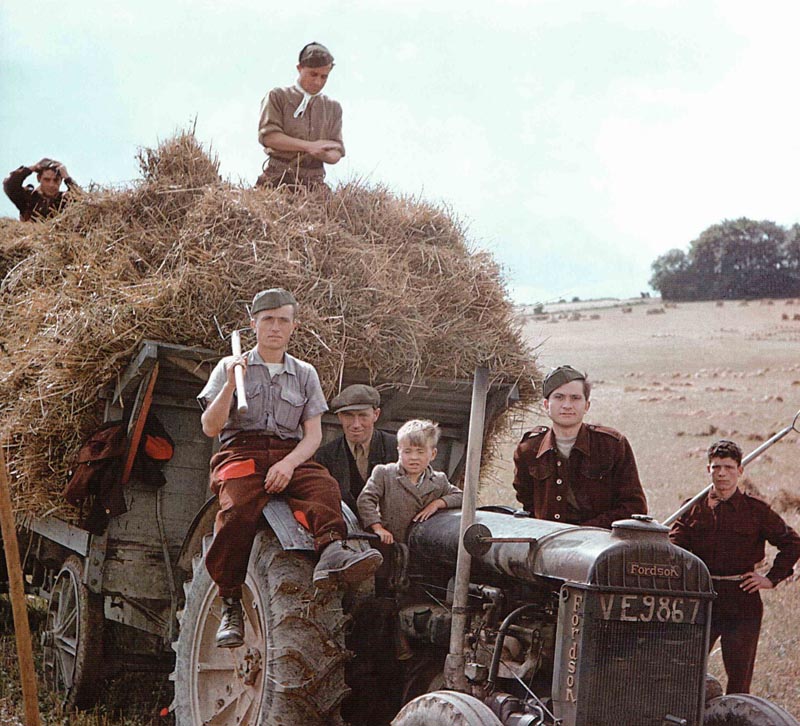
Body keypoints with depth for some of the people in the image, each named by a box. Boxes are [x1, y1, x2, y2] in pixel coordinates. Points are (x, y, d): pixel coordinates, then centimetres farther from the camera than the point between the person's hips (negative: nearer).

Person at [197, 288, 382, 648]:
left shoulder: (305, 373, 20)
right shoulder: (230, 367, 16)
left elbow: (313, 434, 10)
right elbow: (210, 427, 6)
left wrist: (289, 463, -11)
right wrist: (230, 386, -10)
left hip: (291, 456, 2)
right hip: (241, 452, -2)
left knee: (323, 486, -33)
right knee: (238, 509, -34)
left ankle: (332, 551, -61)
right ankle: (230, 606, -29)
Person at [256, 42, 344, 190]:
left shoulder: (333, 107, 19)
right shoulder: (277, 97, 9)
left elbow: (336, 153, 13)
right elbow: (268, 136, -6)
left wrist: (322, 154, -13)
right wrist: (309, 146, -15)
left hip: (313, 183, 3)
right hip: (278, 178, -3)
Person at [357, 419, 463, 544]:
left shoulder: (438, 481, 10)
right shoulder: (384, 474, 1)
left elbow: (460, 496, 14)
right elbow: (365, 499, -4)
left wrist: (438, 503, -4)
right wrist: (378, 528, -15)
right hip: (389, 543, -3)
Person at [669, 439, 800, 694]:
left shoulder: (757, 510, 4)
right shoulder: (693, 509, 8)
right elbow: (673, 547, -2)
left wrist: (771, 578, 4)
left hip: (743, 603, -1)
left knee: (739, 674, 2)